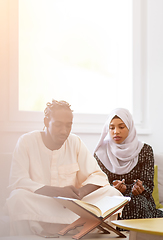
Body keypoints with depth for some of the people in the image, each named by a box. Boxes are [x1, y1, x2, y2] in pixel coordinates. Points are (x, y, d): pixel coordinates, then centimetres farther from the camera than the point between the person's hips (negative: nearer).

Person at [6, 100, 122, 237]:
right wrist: (59, 191, -28)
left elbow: (98, 176, 4)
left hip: (70, 205, 4)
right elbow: (17, 182, -15)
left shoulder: (75, 142, 8)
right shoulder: (27, 142, -3)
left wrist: (80, 193, -20)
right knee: (18, 197, -35)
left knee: (112, 193, -18)